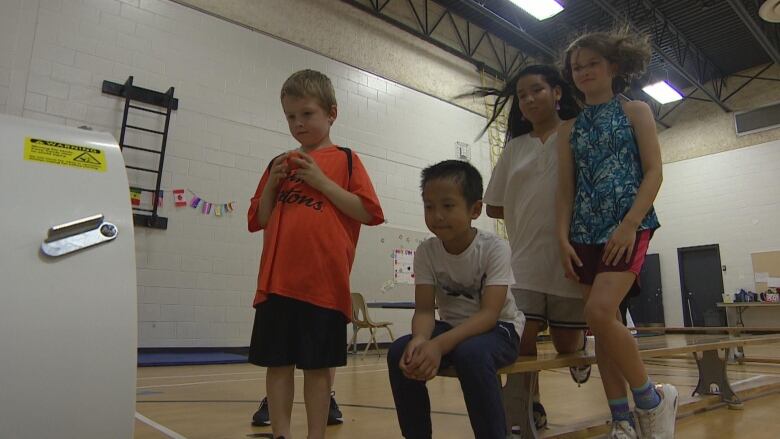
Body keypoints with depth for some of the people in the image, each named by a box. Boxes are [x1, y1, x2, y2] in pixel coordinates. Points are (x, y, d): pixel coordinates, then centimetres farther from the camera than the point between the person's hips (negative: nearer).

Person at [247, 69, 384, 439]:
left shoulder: (345, 160, 4)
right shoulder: (281, 164, 15)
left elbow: (368, 212, -6)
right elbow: (258, 221, 17)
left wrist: (321, 181, -11)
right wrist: (272, 184, 0)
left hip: (324, 282, -4)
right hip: (277, 281, 4)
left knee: (318, 365, 5)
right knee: (278, 362, 7)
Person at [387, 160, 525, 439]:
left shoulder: (494, 248, -20)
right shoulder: (426, 252, -9)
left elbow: (489, 314, -28)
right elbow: (424, 310, -14)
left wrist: (439, 344, -43)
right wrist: (419, 339, -39)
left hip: (500, 328, -3)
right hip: (452, 328, 4)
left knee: (470, 353, -37)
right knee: (401, 352, -23)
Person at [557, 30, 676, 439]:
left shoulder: (635, 112, 7)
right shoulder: (570, 127, 16)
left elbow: (653, 173, -3)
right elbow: (566, 188, 11)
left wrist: (629, 226, -15)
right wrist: (563, 237, -2)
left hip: (628, 226, -4)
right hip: (586, 233, 5)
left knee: (599, 311, -22)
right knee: (603, 324, 3)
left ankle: (652, 398, 0)